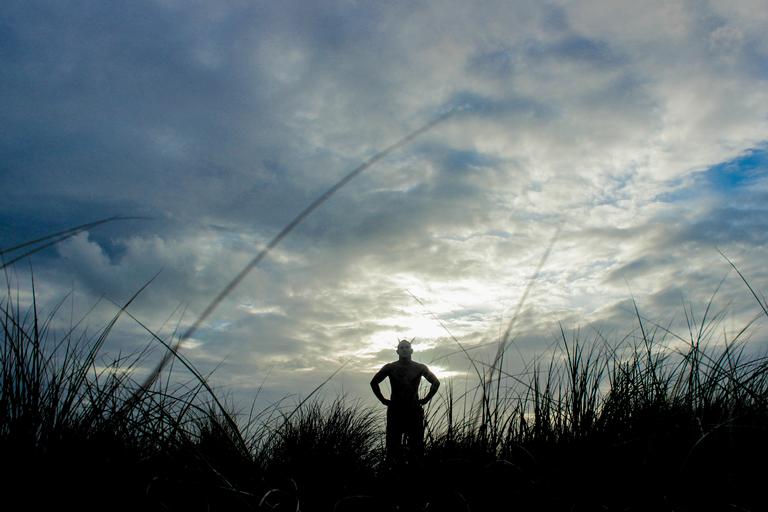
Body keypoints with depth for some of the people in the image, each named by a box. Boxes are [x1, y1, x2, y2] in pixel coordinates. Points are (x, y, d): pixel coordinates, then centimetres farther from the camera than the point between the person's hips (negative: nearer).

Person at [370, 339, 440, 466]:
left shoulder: (420, 368, 6)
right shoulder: (390, 367, 5)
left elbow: (436, 383, 13)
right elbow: (374, 382, 12)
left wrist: (426, 399, 7)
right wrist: (383, 400, 7)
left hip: (414, 411, 0)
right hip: (395, 411, 0)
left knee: (417, 445, -1)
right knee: (393, 445, 0)